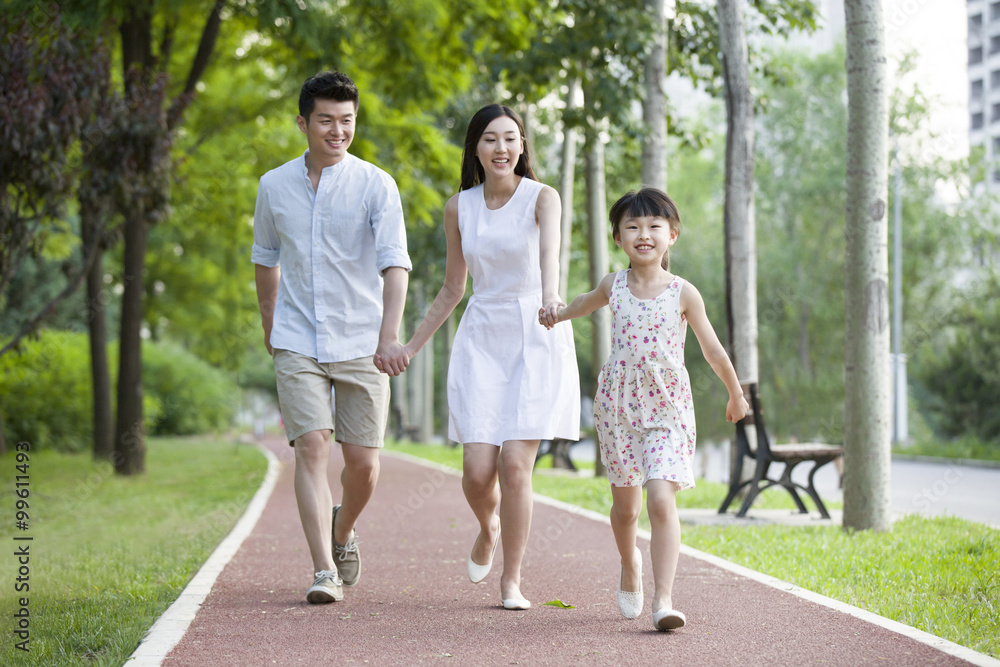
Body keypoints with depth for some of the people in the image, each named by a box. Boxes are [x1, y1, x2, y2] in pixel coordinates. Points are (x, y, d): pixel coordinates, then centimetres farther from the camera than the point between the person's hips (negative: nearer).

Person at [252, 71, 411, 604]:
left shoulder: (376, 186, -6)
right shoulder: (274, 186, 4)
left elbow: (395, 263, -16)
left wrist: (389, 336, -29)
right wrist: (270, 325, 26)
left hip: (361, 344, -1)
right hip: (298, 345, 1)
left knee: (362, 460, 3)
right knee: (311, 446, -13)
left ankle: (343, 531, 34)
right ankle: (324, 571, -11)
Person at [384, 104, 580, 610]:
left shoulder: (542, 198, -5)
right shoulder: (459, 208, 7)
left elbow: (549, 249, -28)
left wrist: (550, 293, -49)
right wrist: (410, 346, 18)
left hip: (537, 340, -3)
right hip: (482, 339, 3)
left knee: (515, 465, -10)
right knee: (478, 469, -7)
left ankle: (511, 582, 7)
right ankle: (488, 528, 30)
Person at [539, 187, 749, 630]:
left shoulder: (683, 293, -5)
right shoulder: (613, 286, 2)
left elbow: (712, 350, 7)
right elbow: (587, 303, 28)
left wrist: (736, 394, 17)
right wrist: (557, 314, 11)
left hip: (668, 410, -2)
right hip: (618, 406, 3)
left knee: (662, 500, -17)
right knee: (625, 504, 14)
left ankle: (663, 599, -17)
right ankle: (630, 565, 44)